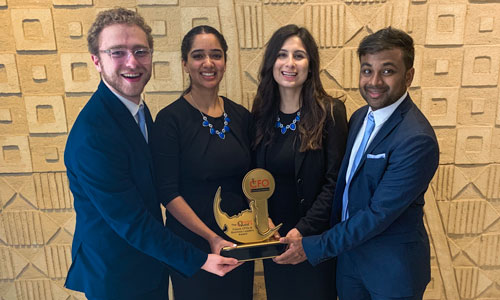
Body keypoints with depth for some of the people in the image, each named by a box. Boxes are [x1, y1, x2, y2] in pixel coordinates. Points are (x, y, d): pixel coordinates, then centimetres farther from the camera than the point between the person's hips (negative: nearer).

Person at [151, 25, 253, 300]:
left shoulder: (240, 116, 1)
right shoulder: (170, 118, -13)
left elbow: (249, 180, 7)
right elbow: (168, 192, -14)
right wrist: (211, 237, -19)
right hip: (192, 244, -4)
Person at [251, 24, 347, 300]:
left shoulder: (330, 111, -11)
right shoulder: (260, 114, -1)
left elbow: (334, 181, -13)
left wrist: (303, 230, -18)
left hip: (315, 238, -3)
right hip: (273, 236, 4)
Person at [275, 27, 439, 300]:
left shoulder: (416, 139, -26)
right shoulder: (359, 117, -1)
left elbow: (379, 214, -25)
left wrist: (313, 248, -20)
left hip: (392, 269, -6)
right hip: (349, 251, 6)